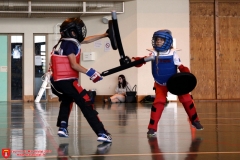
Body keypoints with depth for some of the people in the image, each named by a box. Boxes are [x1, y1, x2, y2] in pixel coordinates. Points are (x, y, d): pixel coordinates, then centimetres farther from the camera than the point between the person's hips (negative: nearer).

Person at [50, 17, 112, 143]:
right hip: (67, 81, -10)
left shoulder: (66, 41, 14)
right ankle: (101, 133, -16)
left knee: (66, 102, 33)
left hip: (57, 81, 10)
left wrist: (104, 35, 26)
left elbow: (85, 40, 24)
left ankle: (62, 127, 22)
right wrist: (90, 73, -21)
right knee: (86, 105, -10)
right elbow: (74, 65, -20)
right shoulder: (70, 43, -13)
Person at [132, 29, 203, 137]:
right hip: (160, 83, 0)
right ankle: (152, 128, -6)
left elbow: (180, 66, -13)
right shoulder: (154, 53, -13)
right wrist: (134, 60, -48)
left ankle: (195, 121, 26)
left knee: (186, 99, 4)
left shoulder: (172, 53, -13)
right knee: (158, 102, -13)